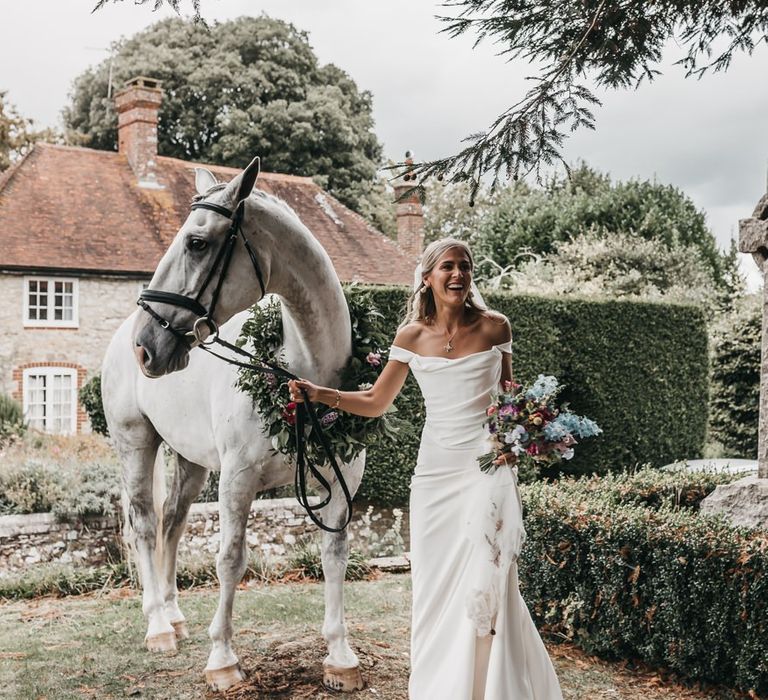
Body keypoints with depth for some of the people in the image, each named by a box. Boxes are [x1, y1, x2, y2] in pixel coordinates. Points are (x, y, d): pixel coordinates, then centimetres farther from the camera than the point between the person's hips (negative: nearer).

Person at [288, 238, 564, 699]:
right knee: (435, 587, 5)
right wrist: (319, 394, -3)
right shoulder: (412, 337, 3)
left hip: (487, 466, -2)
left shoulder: (495, 328, 0)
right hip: (435, 471, 2)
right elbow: (375, 403, 8)